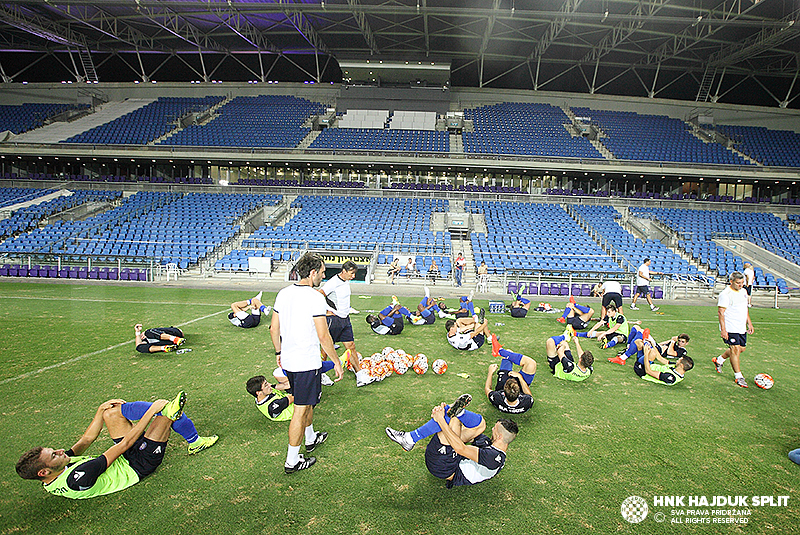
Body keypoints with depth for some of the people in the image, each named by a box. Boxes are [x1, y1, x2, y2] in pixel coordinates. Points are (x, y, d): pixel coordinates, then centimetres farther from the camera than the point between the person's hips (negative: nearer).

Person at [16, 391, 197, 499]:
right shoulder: (78, 479, -34)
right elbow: (124, 444, -33)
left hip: (125, 457, 9)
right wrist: (151, 411, -28)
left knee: (111, 411, 2)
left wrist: (101, 409, 1)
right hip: (139, 465, -8)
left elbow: (87, 440, 5)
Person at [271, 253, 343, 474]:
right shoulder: (315, 297, -19)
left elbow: (274, 329, 10)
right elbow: (323, 336, -19)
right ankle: (292, 461, 15)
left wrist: (279, 352, 22)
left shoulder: (283, 293, 3)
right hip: (307, 363, -8)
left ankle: (311, 439, 45)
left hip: (288, 360, 8)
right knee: (301, 410, 4)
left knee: (306, 403, 26)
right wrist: (336, 361, -9)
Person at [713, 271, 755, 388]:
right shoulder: (725, 294, -15)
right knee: (735, 349, -9)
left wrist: (749, 323, 19)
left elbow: (745, 308, 23)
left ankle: (718, 360, 33)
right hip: (730, 328, -8)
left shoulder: (743, 291, 10)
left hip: (742, 327, 8)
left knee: (741, 348, 13)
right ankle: (738, 377, 1)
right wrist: (723, 329, -22)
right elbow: (720, 312, -17)